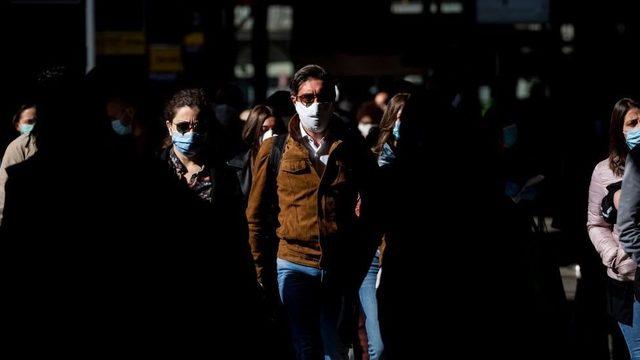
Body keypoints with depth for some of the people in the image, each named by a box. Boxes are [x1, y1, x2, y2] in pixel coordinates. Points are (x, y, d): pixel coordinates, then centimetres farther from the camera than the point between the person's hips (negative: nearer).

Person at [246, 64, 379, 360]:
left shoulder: (353, 148, 3)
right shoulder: (275, 150, 1)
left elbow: (370, 212, 8)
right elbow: (257, 215, 6)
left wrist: (358, 266, 2)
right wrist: (264, 272, 5)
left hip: (340, 269, 1)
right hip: (294, 265, -1)